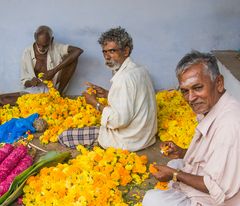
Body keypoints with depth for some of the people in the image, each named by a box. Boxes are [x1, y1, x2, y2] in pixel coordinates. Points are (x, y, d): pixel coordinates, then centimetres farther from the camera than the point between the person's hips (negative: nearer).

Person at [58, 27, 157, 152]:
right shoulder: (139, 69, 6)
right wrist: (106, 94, 7)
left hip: (127, 141, -10)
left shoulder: (124, 78, -24)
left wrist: (95, 103, -13)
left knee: (63, 137, -6)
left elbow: (120, 120, -27)